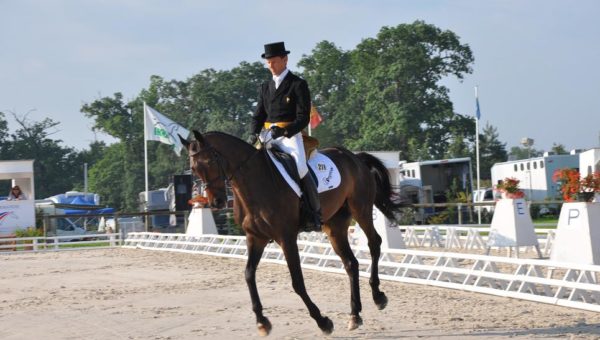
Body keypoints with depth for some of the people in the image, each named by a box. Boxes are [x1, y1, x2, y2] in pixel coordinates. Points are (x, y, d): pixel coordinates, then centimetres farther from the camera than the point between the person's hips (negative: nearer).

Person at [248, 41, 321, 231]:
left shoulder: (298, 85, 1)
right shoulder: (265, 87, 19)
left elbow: (303, 117, -6)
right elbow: (258, 115, 18)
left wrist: (284, 131, -22)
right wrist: (253, 134, -4)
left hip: (290, 135, -6)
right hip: (267, 136, 6)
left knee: (300, 168, -27)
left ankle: (314, 215, -17)